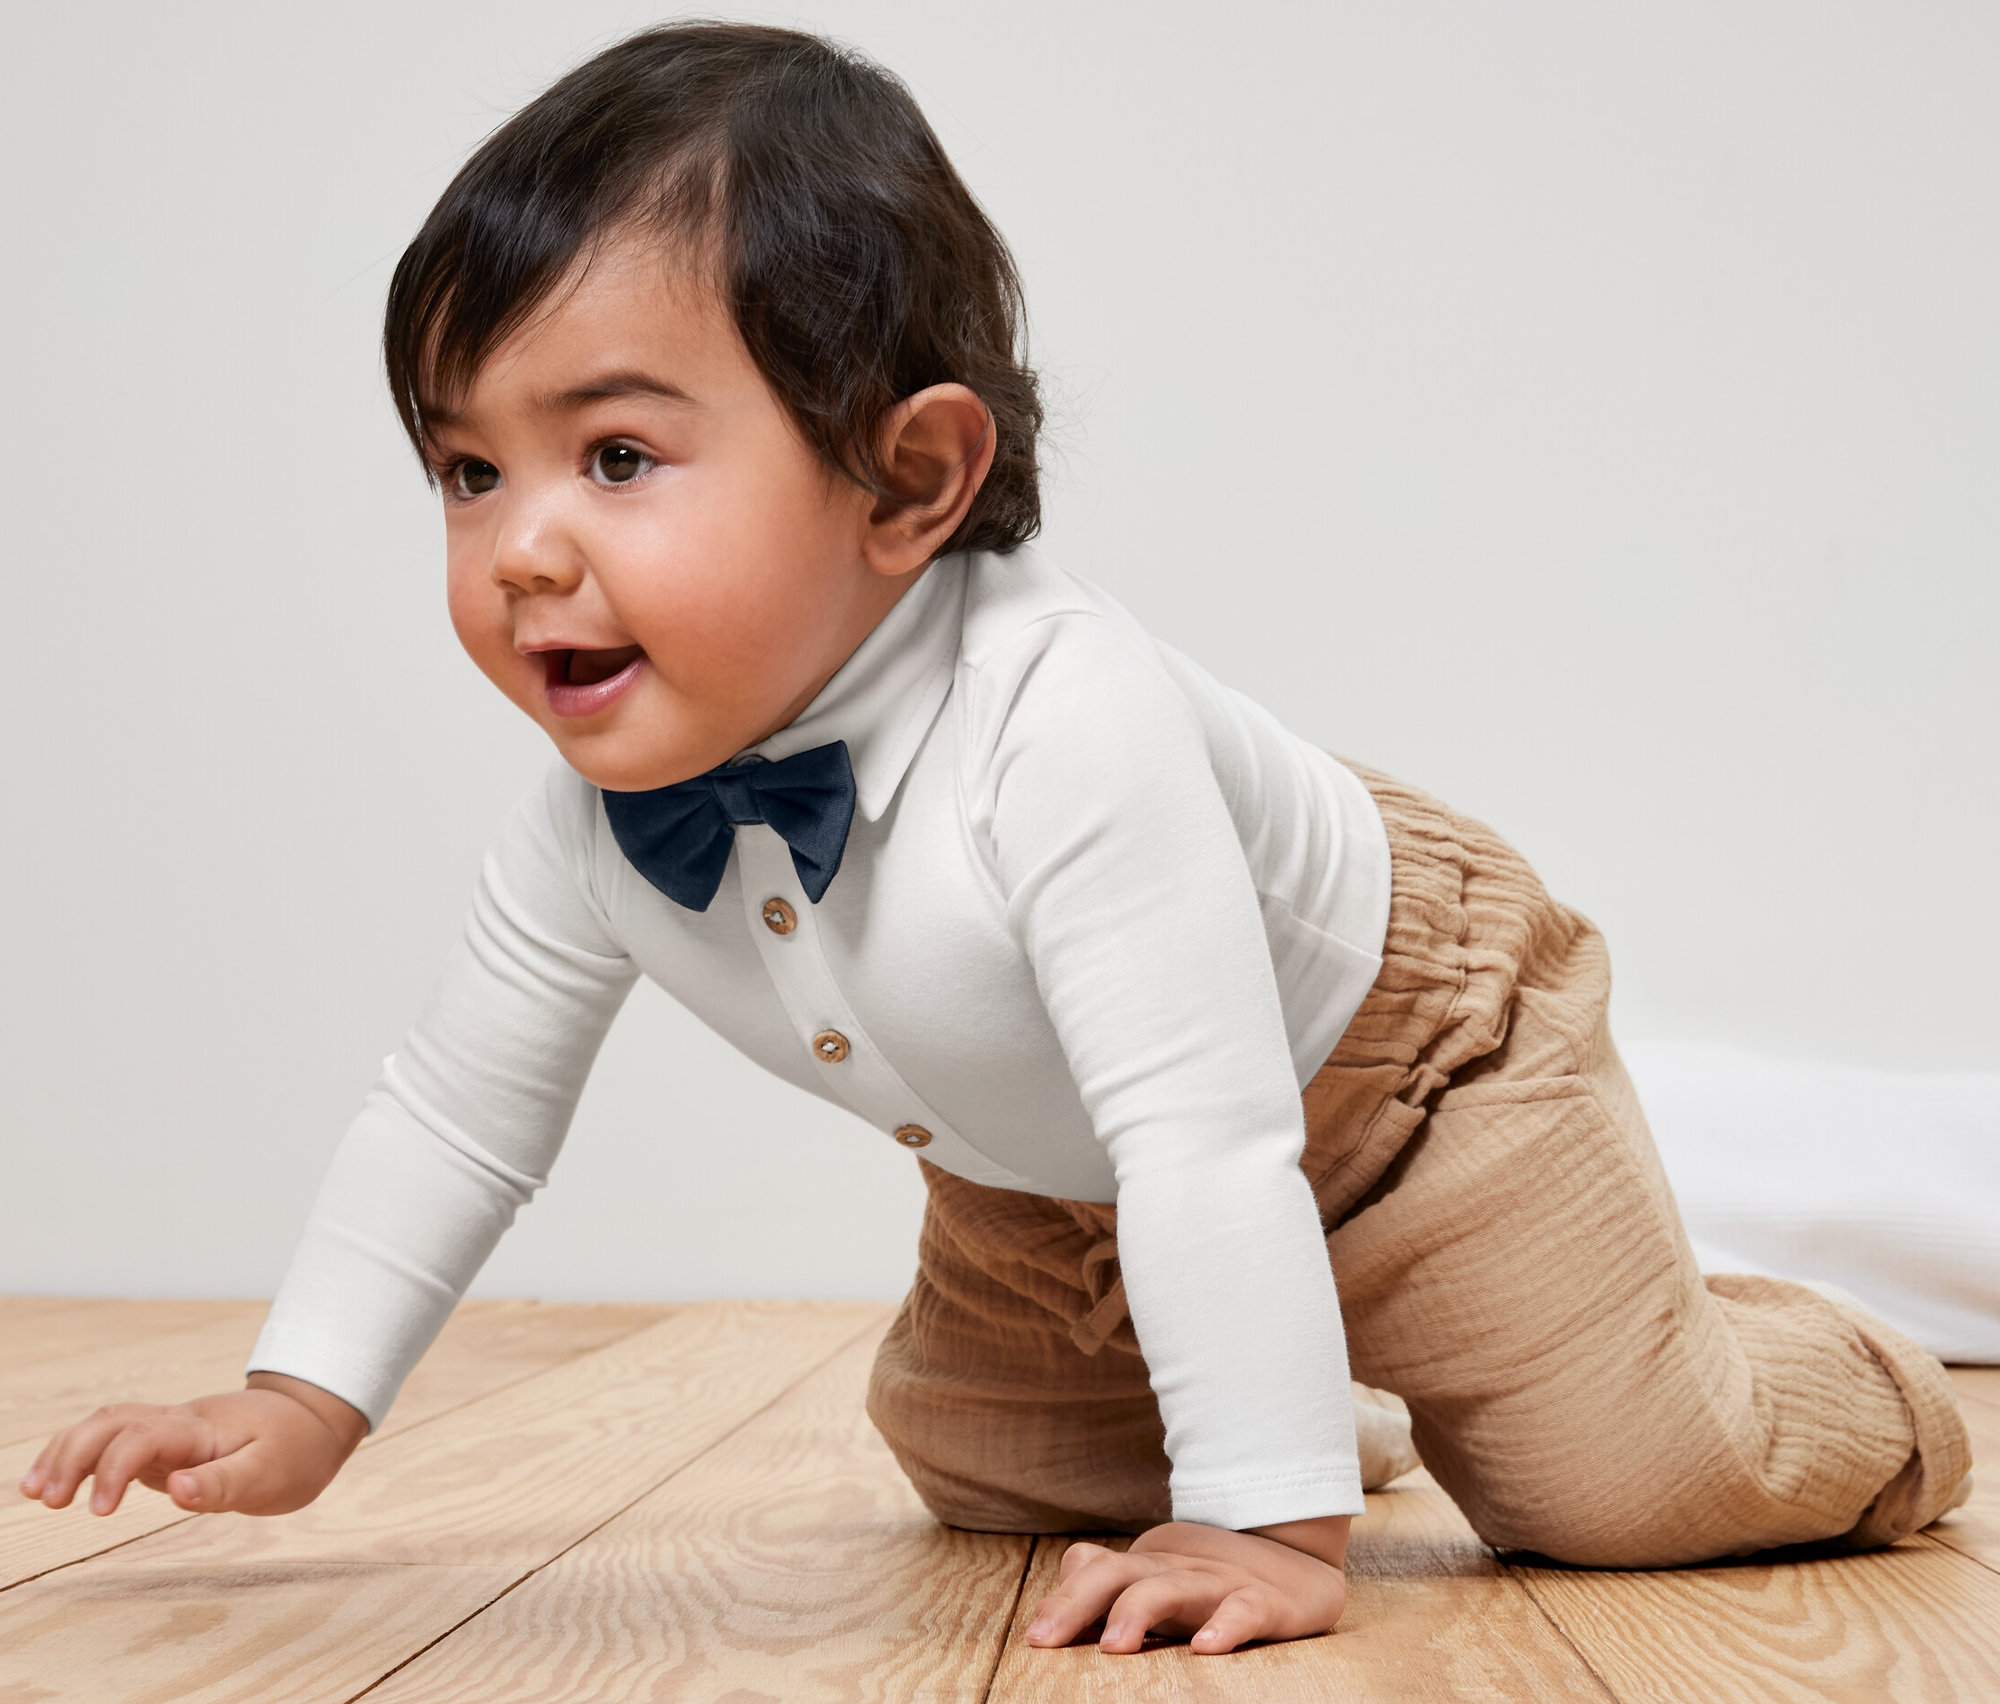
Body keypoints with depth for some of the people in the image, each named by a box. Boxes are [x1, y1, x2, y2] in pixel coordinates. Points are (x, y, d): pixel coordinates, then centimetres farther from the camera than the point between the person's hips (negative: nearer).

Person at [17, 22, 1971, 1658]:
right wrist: (300, 1402, -4)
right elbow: (462, 1099, -5)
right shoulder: (599, 814, -21)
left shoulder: (1061, 718, -44)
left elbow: (1209, 1138, -44)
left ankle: (1839, 1389, 24)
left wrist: (1274, 1523, -42)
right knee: (975, 1463, 19)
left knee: (1632, 1486, -9)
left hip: (1387, 1050, -6)